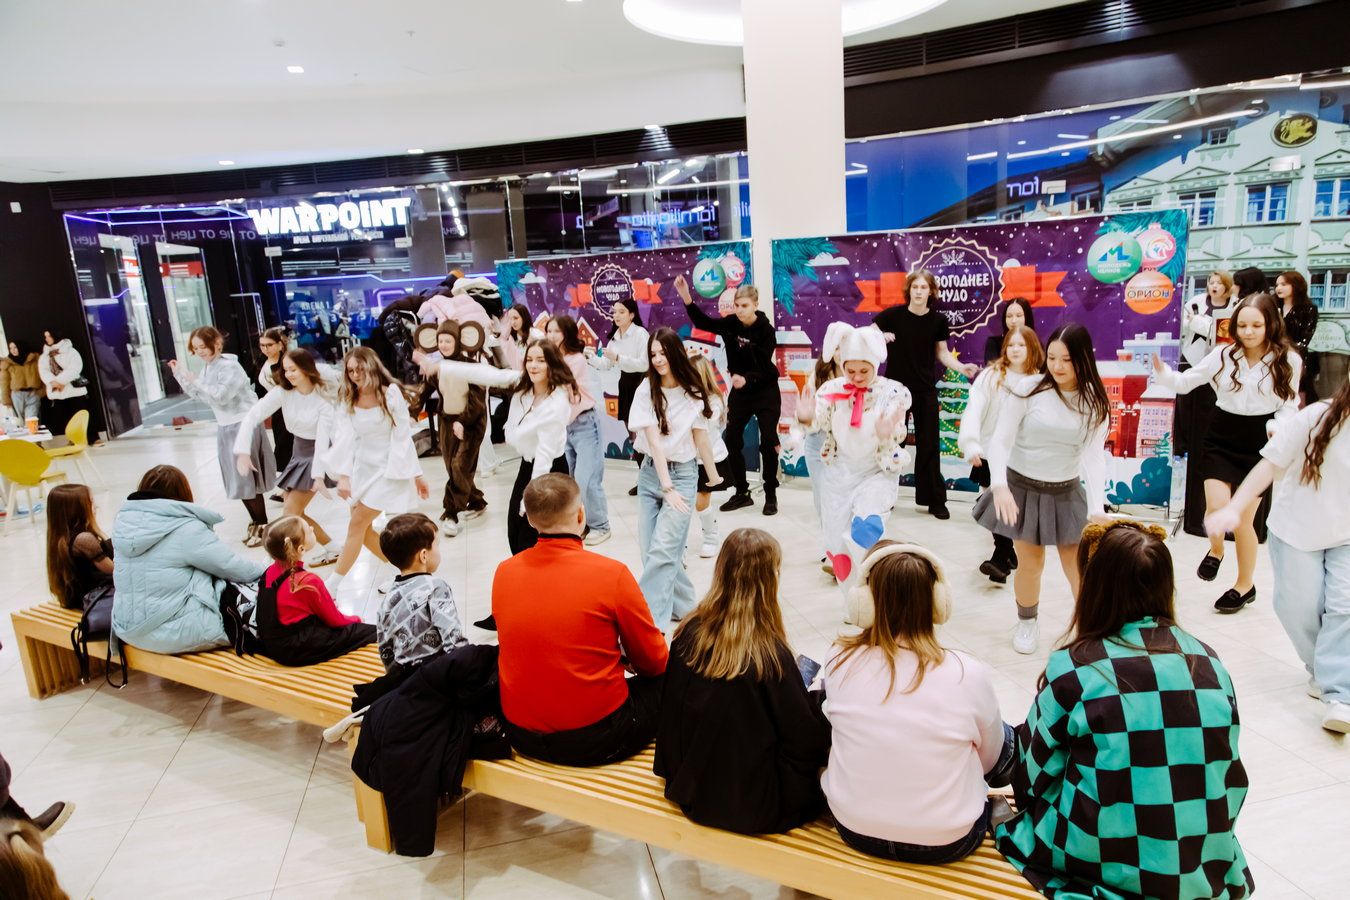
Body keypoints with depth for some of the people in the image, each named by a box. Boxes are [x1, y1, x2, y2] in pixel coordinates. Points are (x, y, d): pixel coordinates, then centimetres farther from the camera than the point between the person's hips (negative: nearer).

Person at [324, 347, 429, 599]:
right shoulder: (347, 399, -1)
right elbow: (344, 437, -9)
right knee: (363, 527, 8)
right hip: (362, 467, 6)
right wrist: (343, 475, -19)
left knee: (357, 525, -6)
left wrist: (416, 474, -10)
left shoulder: (390, 394, -14)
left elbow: (403, 436, -12)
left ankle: (332, 585, 3)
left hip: (389, 468, -6)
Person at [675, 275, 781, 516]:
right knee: (732, 440, 3)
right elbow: (703, 322, -6)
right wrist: (686, 297, -19)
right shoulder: (730, 324, -8)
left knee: (768, 442, -4)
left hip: (766, 391, -4)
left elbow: (764, 367, -23)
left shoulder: (766, 330, -18)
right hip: (739, 391, 5)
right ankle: (742, 493, 17)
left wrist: (746, 379, -41)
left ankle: (770, 495, 11)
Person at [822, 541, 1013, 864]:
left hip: (853, 828, 2)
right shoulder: (969, 675, -19)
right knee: (1006, 737, 20)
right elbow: (989, 760, -1)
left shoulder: (840, 661, -15)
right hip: (945, 842, -2)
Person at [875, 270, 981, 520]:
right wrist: (881, 337, -21)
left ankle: (935, 500, 15)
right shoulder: (894, 314, -8)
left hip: (925, 389, 1)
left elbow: (942, 353, 6)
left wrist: (962, 368, -10)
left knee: (929, 444, 5)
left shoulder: (938, 320, -3)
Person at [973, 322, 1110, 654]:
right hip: (1021, 488, -1)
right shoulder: (1028, 389, -15)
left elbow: (1094, 456, -15)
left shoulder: (1094, 403, -7)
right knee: (1030, 564, 7)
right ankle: (1027, 622, 33)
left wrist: (1097, 509, -28)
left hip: (1066, 493, 2)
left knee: (1079, 566, 6)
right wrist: (999, 486, -33)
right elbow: (1000, 441, -17)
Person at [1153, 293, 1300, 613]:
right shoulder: (1224, 354, -4)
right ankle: (1215, 551, 25)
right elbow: (1184, 382, 1)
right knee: (1216, 510, -13)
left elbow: (1289, 405, 2)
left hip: (1260, 443, -1)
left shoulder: (1288, 360, -5)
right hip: (1222, 438, 1)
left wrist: (1276, 428, -18)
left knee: (1242, 520, 3)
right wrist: (1161, 371, -19)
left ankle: (1245, 585, 27)